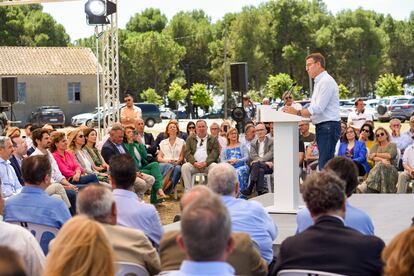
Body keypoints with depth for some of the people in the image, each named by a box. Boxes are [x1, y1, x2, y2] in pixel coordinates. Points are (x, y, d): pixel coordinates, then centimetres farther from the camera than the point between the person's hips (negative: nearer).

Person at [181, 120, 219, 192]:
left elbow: (215, 153, 2)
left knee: (214, 166, -33)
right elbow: (187, 153, 7)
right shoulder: (190, 139, 20)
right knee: (185, 166, -29)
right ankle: (188, 191, -26)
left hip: (208, 164, -1)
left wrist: (206, 163, -15)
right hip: (194, 164, 1)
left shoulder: (213, 139, 16)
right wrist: (194, 162, -12)